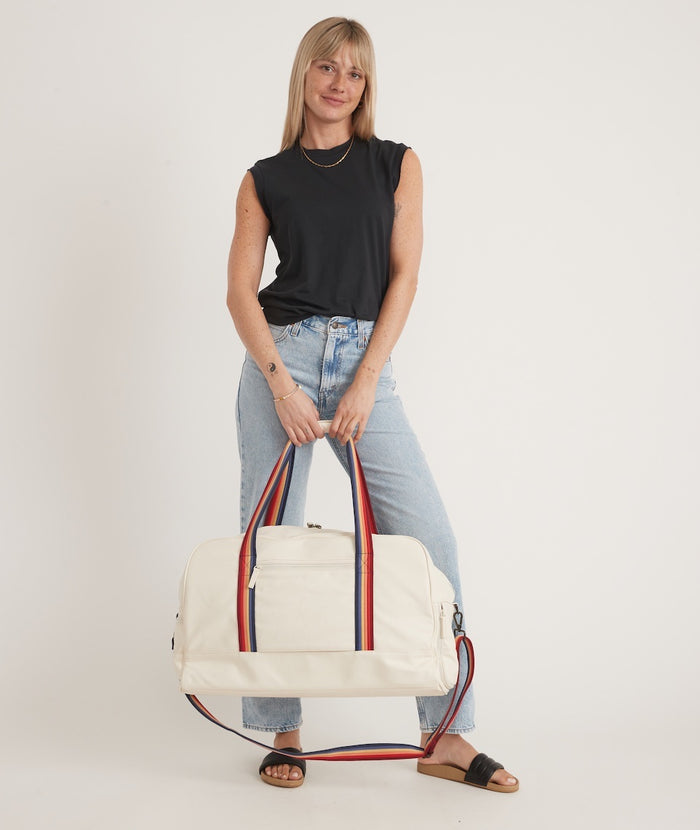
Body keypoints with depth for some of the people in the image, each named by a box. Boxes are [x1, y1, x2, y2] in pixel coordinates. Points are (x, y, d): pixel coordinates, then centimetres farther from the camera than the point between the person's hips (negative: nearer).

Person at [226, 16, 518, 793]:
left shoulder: (397, 164, 9)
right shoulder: (265, 179, 9)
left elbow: (404, 275, 1)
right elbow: (240, 290, 2)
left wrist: (366, 381, -10)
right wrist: (281, 383, -12)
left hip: (365, 363, 0)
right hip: (281, 356, 0)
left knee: (429, 538, -7)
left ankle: (446, 735, 4)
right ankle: (282, 731, 14)